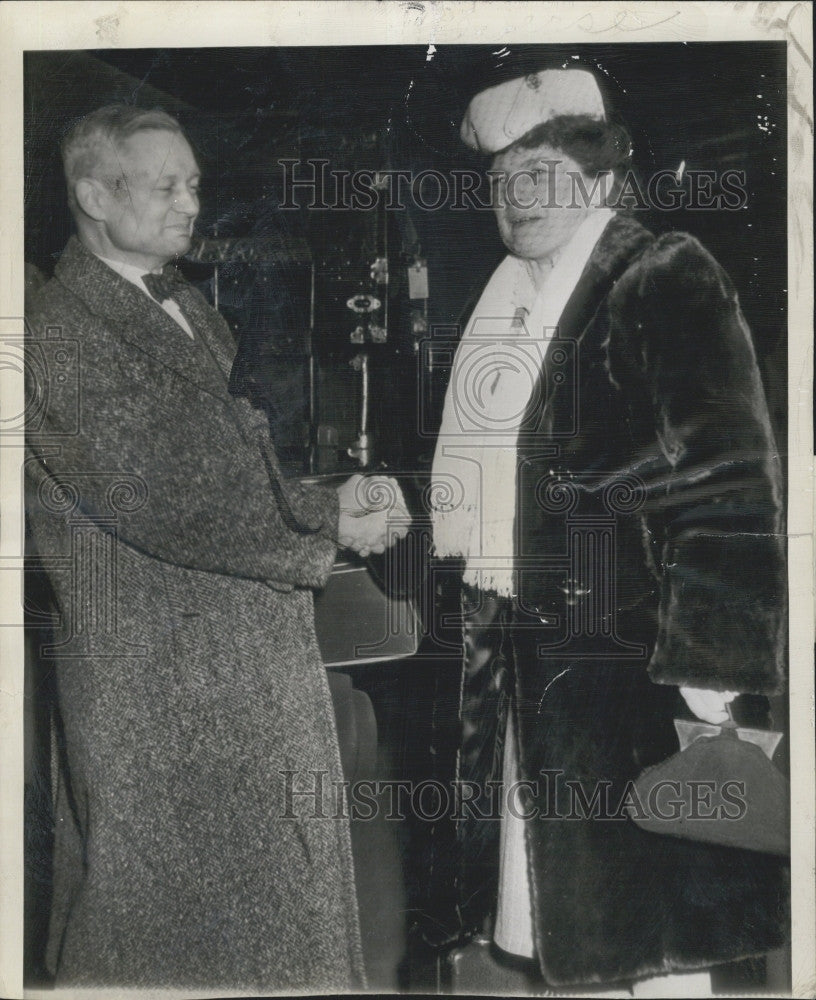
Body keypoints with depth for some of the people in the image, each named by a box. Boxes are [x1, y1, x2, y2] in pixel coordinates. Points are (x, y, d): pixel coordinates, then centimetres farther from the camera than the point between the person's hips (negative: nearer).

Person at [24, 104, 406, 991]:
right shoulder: (61, 330, -14)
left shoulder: (185, 308, 13)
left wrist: (322, 507, 0)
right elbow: (159, 501, -20)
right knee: (164, 896, 6)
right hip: (153, 673, -8)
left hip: (256, 639, 8)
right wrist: (324, 525, -15)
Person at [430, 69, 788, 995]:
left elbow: (730, 477, -15)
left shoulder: (666, 280, -9)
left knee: (641, 905, 4)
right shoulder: (502, 296, 12)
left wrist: (713, 655, -19)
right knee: (560, 922, 15)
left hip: (619, 657, -7)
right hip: (519, 653, 7)